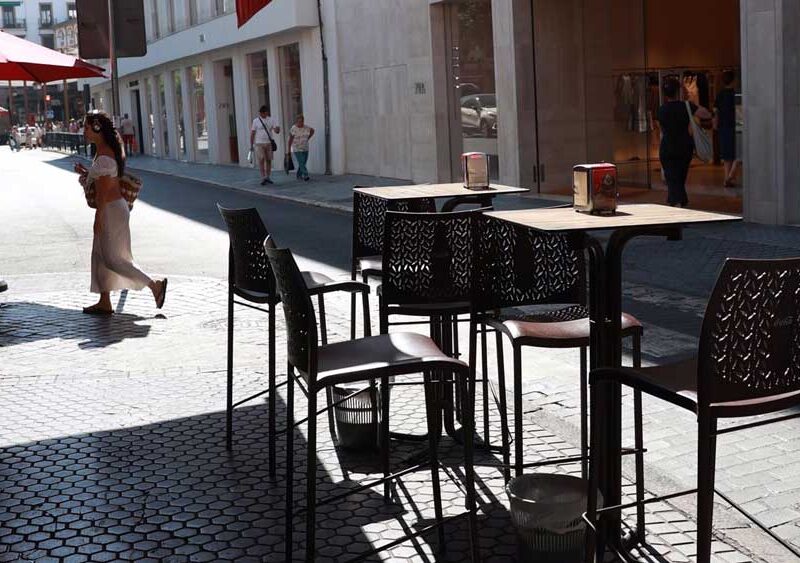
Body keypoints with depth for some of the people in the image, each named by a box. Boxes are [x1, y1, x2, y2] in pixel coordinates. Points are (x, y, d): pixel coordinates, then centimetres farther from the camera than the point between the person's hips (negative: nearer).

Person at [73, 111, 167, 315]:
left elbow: (103, 190, -21)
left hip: (111, 209, -10)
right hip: (111, 208, 10)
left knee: (111, 259, -5)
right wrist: (85, 172, 10)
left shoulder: (103, 156, -19)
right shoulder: (104, 152, 13)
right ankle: (104, 303, 19)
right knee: (99, 255, 14)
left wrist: (98, 218, -19)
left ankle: (155, 285, -4)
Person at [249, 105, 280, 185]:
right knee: (261, 160, -8)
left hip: (269, 143, 3)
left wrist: (277, 129, -26)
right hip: (259, 144, -3)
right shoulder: (256, 121, -1)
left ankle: (267, 177, 17)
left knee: (269, 160, 6)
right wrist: (251, 145, -2)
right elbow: (252, 133, 1)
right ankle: (263, 178, -8)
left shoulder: (271, 120, 5)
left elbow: (276, 131, -1)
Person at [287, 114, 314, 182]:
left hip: (305, 148, 5)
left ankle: (299, 175, 21)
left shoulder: (306, 128, -2)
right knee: (301, 163, -15)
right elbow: (290, 140, -14)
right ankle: (305, 176, -23)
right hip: (297, 149, -5)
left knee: (303, 163, 7)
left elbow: (312, 130, 18)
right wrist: (289, 150, -16)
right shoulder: (293, 129, -15)